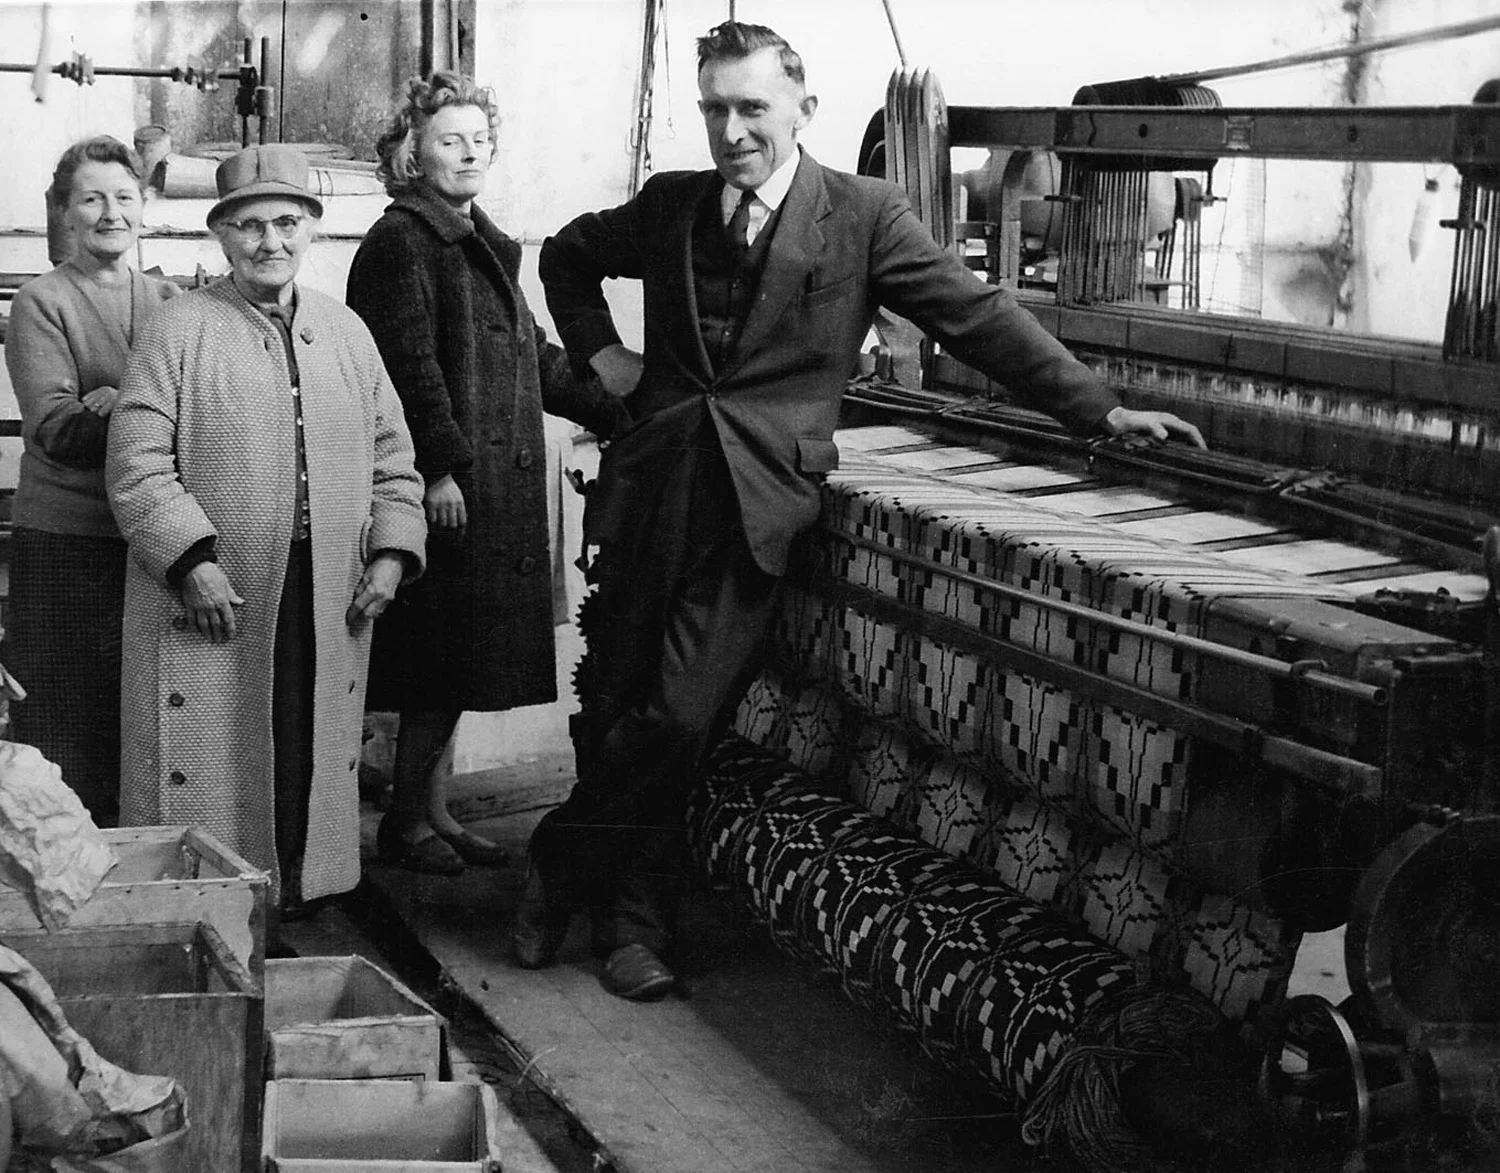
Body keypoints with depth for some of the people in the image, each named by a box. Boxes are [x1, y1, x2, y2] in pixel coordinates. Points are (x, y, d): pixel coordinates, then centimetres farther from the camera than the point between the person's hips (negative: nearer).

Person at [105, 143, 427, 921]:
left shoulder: (346, 332, 13)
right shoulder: (178, 331, -2)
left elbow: (390, 455, 16)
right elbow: (136, 462, -8)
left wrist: (392, 551, 3)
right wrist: (192, 560, -17)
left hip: (327, 607, 4)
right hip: (209, 598, -4)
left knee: (310, 764, 9)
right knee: (206, 768, -1)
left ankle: (293, 900, 21)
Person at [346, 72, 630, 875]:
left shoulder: (483, 245, 20)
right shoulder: (401, 242, -8)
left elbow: (533, 358, 26)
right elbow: (410, 363, -16)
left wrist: (619, 416, 22)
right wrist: (441, 467, -21)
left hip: (492, 487, 9)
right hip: (445, 487, -9)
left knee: (458, 657, 11)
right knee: (440, 658, -5)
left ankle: (431, 809, 19)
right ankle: (408, 820, 5)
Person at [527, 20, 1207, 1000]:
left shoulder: (863, 215, 0)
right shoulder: (670, 205, 10)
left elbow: (978, 315, 1)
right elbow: (567, 257, 29)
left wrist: (1100, 410, -2)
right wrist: (599, 349, 12)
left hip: (754, 504, -3)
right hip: (652, 488, 4)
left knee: (679, 716, -11)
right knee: (612, 703, 6)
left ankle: (561, 868, 12)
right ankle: (634, 911, 25)